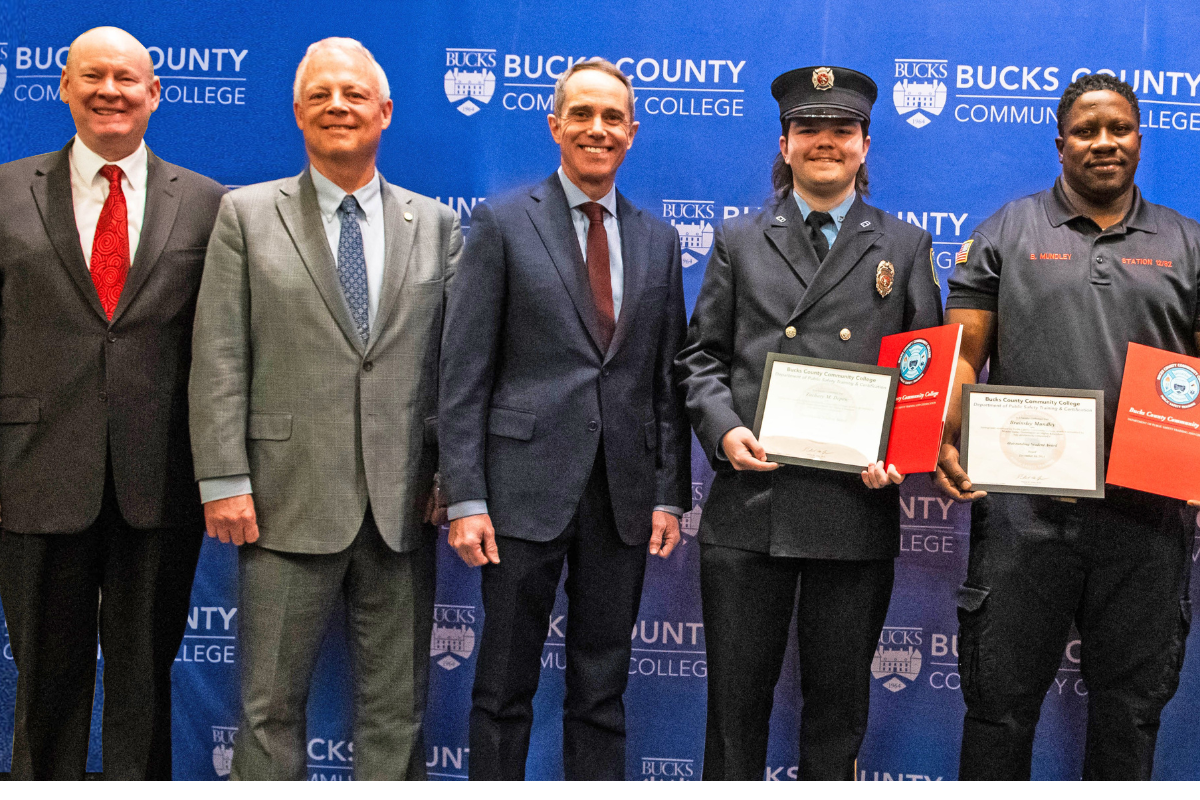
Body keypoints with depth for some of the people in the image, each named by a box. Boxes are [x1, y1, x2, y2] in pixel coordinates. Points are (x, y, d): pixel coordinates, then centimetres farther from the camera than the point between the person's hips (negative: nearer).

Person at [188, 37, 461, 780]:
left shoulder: (437, 224, 9)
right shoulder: (247, 215, 5)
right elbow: (220, 360, -1)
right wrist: (224, 481, -8)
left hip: (404, 501, 2)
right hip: (290, 501, -1)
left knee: (397, 707, 11)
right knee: (272, 706, 6)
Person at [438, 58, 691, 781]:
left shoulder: (657, 239, 12)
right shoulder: (504, 225, 0)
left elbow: (669, 377, 11)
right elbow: (465, 375, -4)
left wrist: (670, 493, 3)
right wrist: (466, 499, -10)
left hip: (624, 496, 3)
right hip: (526, 488, -3)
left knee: (603, 689, 12)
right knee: (505, 687, 6)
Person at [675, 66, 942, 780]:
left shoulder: (905, 247, 11)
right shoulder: (738, 241, 12)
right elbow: (702, 356, 10)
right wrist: (723, 428, -8)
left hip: (858, 510, 0)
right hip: (750, 507, 0)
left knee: (839, 707, 10)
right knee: (736, 700, 7)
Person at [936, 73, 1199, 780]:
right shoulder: (1006, 233, 7)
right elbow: (964, 353, 2)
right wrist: (945, 441, -15)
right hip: (1024, 509, -1)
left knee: (1132, 709, 12)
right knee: (1000, 702, 5)